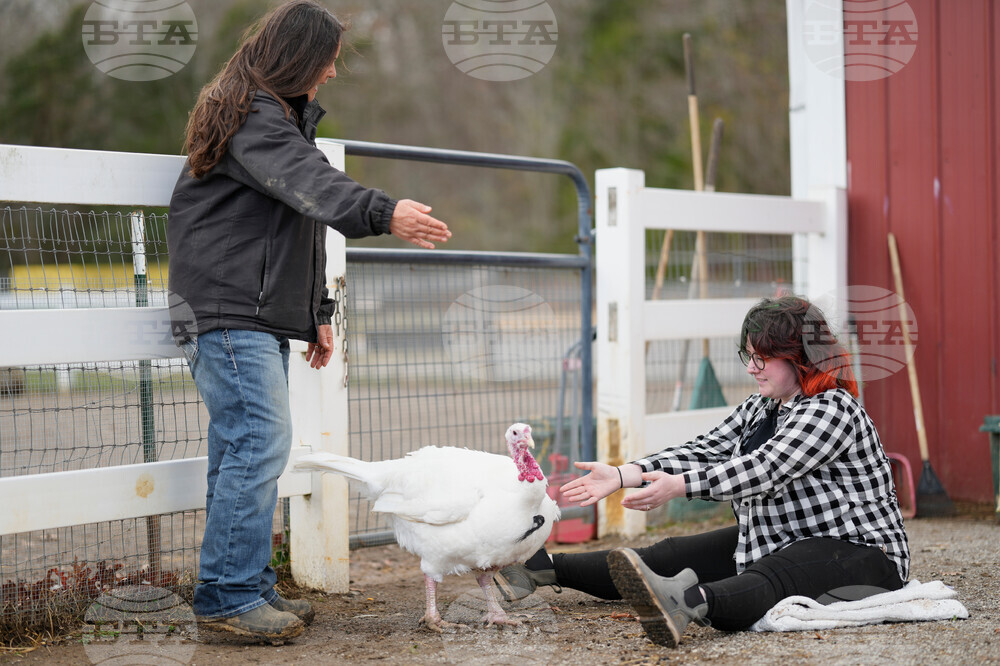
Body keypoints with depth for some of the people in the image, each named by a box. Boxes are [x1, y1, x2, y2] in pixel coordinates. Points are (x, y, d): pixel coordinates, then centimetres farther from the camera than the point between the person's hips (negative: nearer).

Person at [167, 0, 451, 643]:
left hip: (263, 314, 10)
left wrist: (317, 312, 25)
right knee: (259, 442, -15)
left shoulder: (282, 114, 24)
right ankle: (227, 596, -12)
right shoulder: (252, 116, -11)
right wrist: (384, 212, -45)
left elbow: (304, 225, 27)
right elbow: (311, 184, -30)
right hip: (228, 309, -10)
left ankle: (249, 588, 13)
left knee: (245, 449, 9)